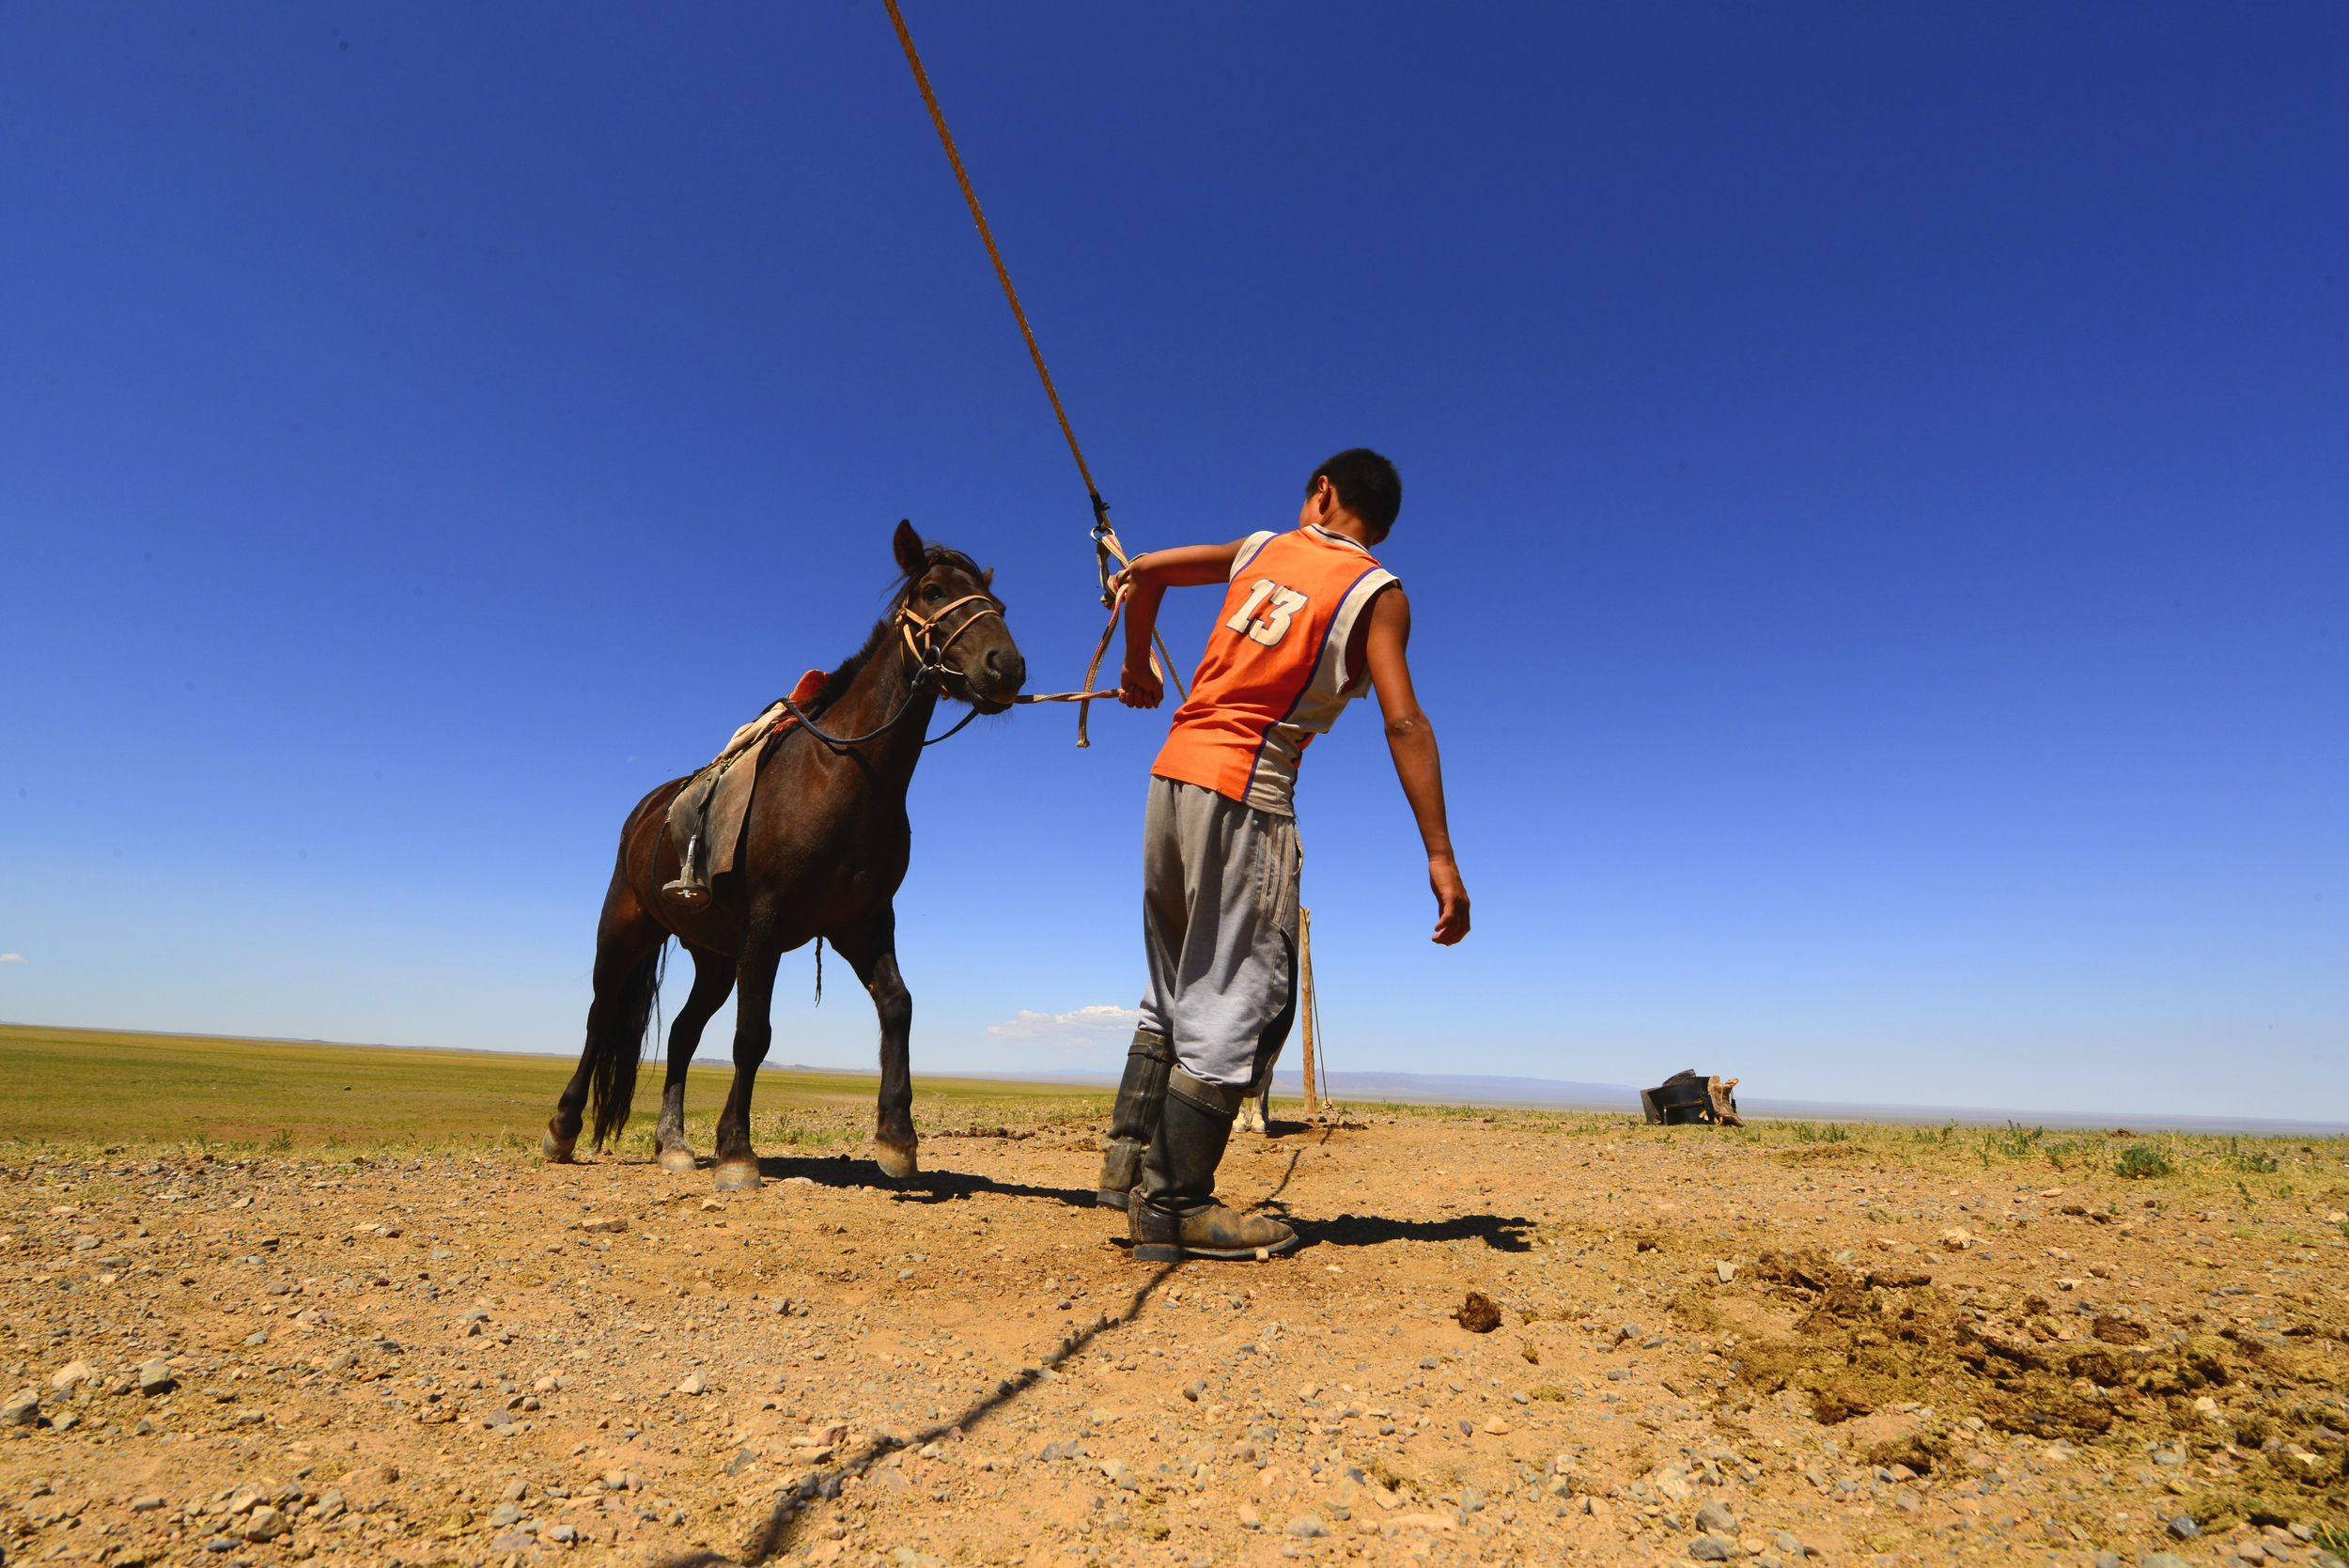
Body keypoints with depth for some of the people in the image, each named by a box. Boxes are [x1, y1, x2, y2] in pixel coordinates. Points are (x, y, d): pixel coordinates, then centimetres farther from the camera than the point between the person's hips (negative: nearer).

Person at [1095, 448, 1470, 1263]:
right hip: (1245, 793, -6)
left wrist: (1137, 668, 36)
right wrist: (1440, 856, -10)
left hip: (1173, 773, 6)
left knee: (1178, 991, 18)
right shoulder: (1378, 593, 0)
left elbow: (1145, 571, 22)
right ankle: (1171, 1207, 6)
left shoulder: (1261, 548, 15)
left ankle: (1129, 1159, 23)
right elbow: (1403, 723, -10)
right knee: (1239, 1005, 1)